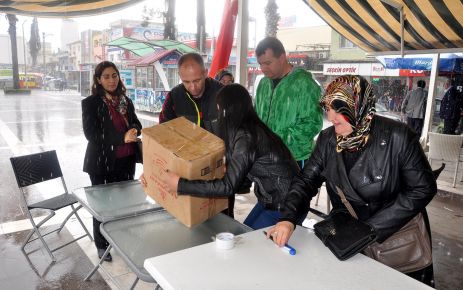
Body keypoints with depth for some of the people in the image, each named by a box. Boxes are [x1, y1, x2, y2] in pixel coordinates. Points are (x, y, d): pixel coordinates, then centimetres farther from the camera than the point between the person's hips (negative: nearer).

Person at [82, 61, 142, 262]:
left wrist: (134, 132, -12)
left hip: (126, 161, 5)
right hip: (102, 163, -4)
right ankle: (102, 245, 25)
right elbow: (90, 133, -15)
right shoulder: (90, 103, -7)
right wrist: (122, 138, -24)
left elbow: (137, 125, 14)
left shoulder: (126, 101, 9)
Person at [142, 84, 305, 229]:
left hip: (285, 206, -8)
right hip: (270, 200, 8)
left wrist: (180, 185, -26)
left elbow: (228, 186, -29)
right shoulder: (247, 129, 2)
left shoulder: (246, 137, -26)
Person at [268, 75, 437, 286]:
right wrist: (288, 218, -24)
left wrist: (373, 227, -20)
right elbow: (306, 180, -5)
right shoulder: (327, 139, -9)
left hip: (399, 238, -2)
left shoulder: (397, 137, -21)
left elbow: (423, 188, -15)